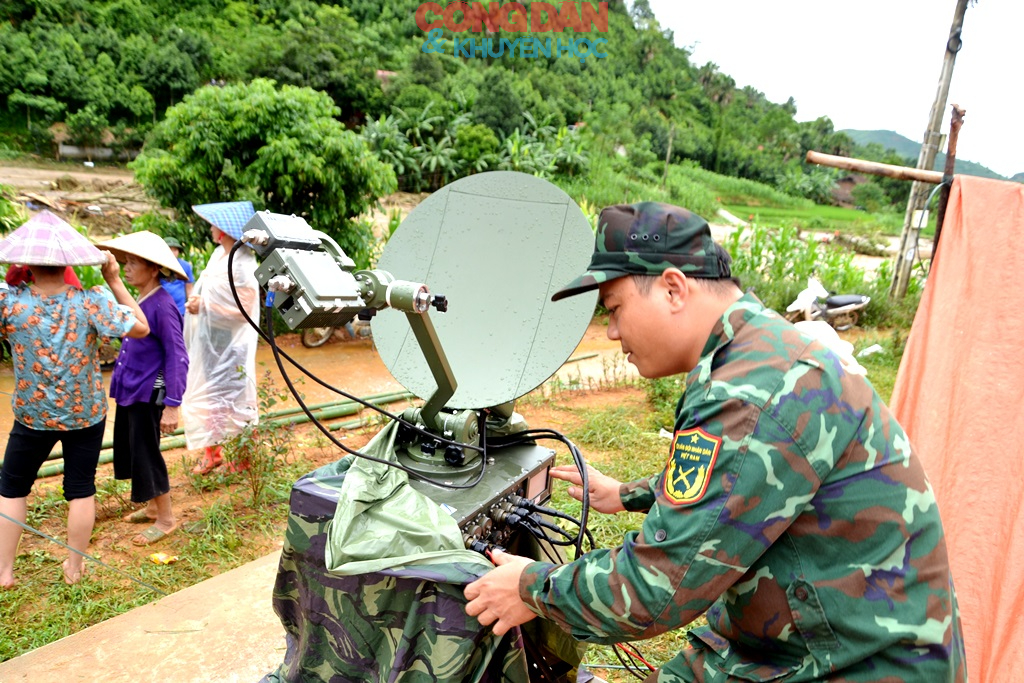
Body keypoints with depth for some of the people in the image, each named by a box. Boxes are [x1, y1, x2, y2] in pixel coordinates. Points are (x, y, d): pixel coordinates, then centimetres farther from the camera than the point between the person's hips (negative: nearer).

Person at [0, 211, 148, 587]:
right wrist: (115, 282, -5)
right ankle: (74, 567, 24)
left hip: (33, 415, 0)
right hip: (86, 415, 0)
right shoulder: (92, 301, -15)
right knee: (81, 490, 12)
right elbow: (140, 327, -11)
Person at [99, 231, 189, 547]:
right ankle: (153, 506, 36)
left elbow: (178, 357, -22)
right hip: (129, 390, 9)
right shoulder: (139, 300, 5)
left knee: (146, 454, 2)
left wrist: (172, 405, -23)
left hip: (147, 393, -9)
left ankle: (166, 518, 19)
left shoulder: (162, 305, -21)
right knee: (132, 451, 19)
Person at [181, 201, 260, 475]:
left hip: (230, 344, -9)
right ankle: (212, 452, 24)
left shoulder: (242, 264, -18)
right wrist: (197, 301, -1)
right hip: (209, 341, 9)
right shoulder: (219, 255, 9)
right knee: (206, 393, 12)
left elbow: (242, 306, -21)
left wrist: (204, 305, -20)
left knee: (233, 396, -1)